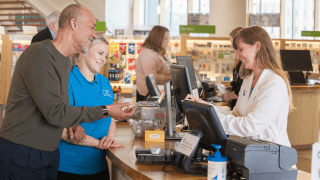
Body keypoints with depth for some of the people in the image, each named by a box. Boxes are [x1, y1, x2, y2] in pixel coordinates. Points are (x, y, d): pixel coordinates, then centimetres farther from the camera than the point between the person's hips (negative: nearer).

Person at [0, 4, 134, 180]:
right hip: (21, 156, -9)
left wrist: (74, 125, 0)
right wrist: (105, 111, -19)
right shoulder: (39, 54, -19)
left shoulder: (65, 62, 13)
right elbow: (55, 112, -23)